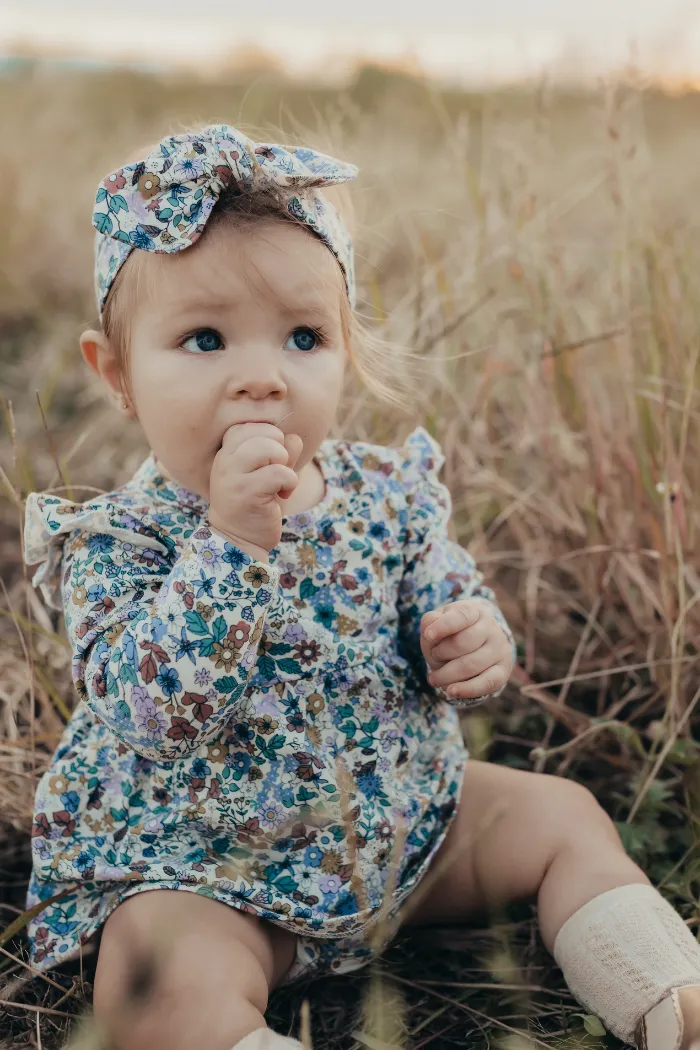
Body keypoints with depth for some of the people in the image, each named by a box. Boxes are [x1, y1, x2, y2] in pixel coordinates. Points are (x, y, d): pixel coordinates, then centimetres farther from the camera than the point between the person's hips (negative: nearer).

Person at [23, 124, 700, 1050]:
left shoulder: (386, 490, -5)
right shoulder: (116, 540, -18)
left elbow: (446, 594, 8)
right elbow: (151, 709, -31)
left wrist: (474, 642, -18)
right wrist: (233, 540, -40)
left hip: (404, 820, 5)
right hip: (200, 878, -4)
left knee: (560, 815, 3)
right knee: (164, 974, -32)